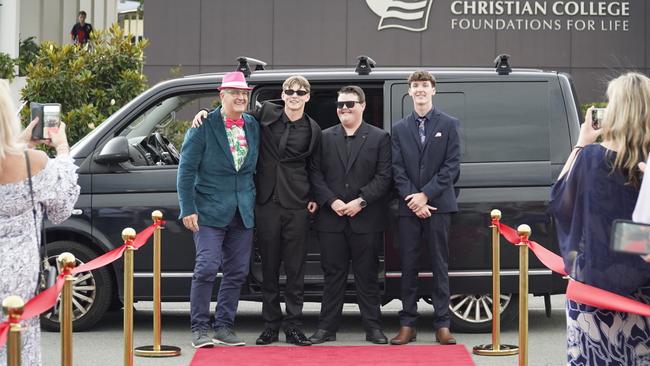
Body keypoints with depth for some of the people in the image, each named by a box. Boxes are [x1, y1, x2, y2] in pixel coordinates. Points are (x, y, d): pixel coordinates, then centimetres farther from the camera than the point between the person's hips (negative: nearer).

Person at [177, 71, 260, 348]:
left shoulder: (253, 126, 10)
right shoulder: (204, 125, -6)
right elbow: (186, 169, -7)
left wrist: (254, 203, 8)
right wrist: (188, 209, -12)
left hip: (243, 211, 5)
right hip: (210, 210, -5)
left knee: (237, 272, 6)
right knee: (207, 268, -10)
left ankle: (224, 327, 15)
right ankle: (200, 328, 0)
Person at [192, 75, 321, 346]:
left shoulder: (312, 131, 5)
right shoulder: (266, 114, 4)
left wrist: (314, 198, 9)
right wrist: (206, 112, 3)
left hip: (297, 207, 0)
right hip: (267, 202, 1)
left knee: (295, 269, 1)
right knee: (269, 267, 6)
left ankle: (294, 328, 7)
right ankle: (271, 326, 15)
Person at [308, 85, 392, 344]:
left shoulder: (379, 138, 4)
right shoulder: (325, 137, 10)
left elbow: (384, 176, -2)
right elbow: (316, 174, 5)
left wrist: (361, 201, -12)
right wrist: (331, 201, -9)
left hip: (366, 219, -2)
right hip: (331, 218, 2)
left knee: (367, 274, 4)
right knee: (333, 274, 5)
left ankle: (373, 327, 10)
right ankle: (327, 327, 10)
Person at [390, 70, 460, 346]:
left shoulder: (448, 125, 4)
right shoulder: (400, 129, 12)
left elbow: (452, 166, -3)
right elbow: (397, 169, 5)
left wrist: (426, 195, -11)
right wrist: (411, 199, -9)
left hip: (438, 204, -2)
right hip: (408, 207, 2)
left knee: (439, 265, 1)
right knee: (408, 266, 3)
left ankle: (442, 325, 3)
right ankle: (408, 325, 7)